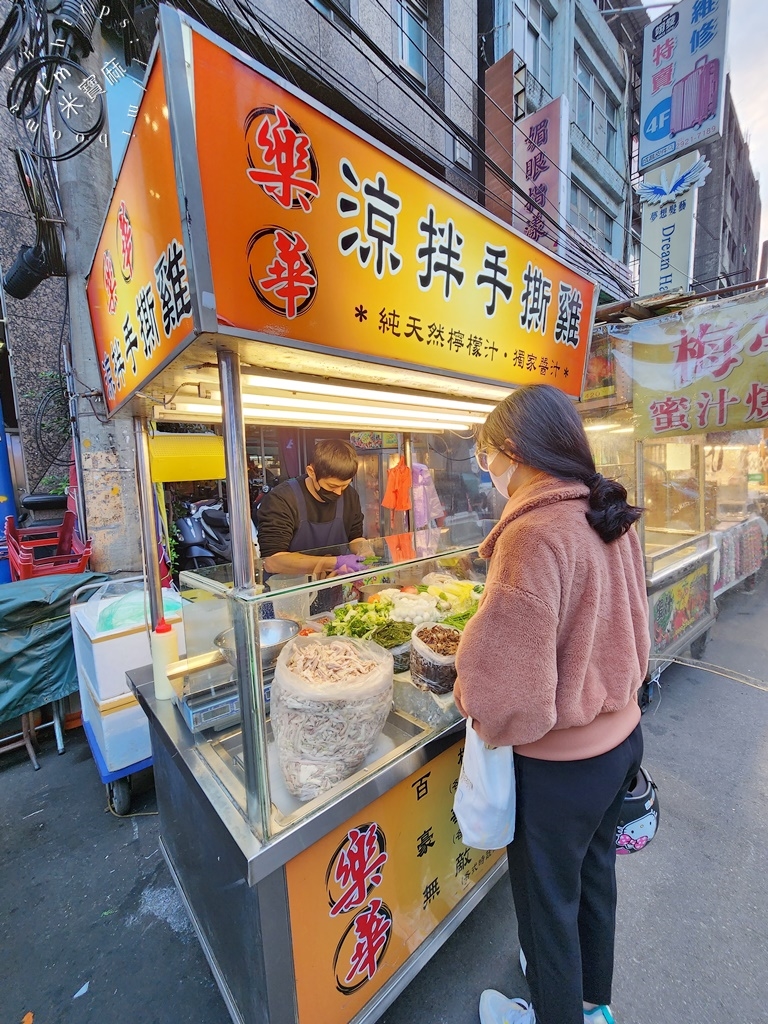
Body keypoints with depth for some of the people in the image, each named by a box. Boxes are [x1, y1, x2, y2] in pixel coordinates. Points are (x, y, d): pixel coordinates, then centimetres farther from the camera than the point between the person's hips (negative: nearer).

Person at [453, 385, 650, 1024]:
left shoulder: (534, 534, -30)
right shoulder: (614, 520, -4)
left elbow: (507, 690, -29)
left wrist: (470, 693, -9)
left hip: (558, 761, -8)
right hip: (622, 735, 8)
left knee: (547, 899, 21)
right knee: (596, 874, 31)